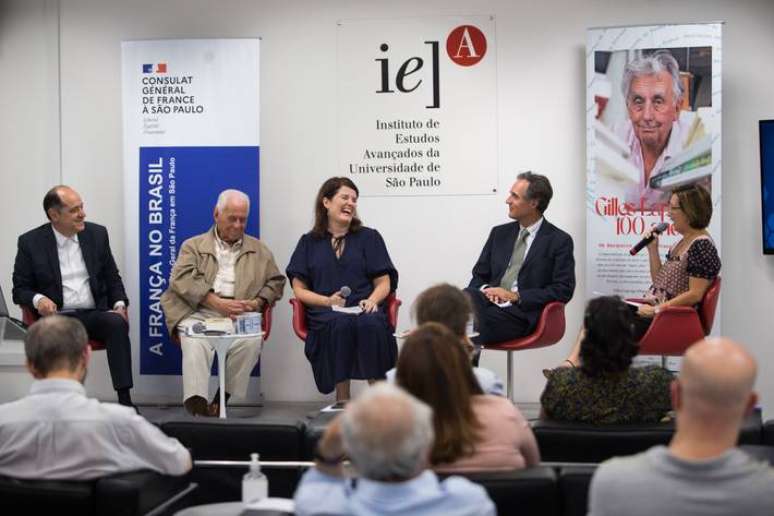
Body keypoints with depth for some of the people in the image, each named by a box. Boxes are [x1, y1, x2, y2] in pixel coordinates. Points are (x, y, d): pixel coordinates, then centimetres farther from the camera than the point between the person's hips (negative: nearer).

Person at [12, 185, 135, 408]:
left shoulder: (97, 234, 11)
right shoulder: (31, 242, 4)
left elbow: (112, 278, 17)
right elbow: (20, 290, 7)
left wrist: (120, 304, -2)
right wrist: (38, 299, -17)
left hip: (95, 314, 2)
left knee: (116, 322, -31)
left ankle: (124, 399, -32)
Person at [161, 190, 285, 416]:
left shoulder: (259, 250, 25)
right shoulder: (194, 246, 17)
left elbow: (276, 281, 21)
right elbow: (181, 279, 1)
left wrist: (257, 302, -2)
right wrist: (217, 303, -13)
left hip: (239, 316, 1)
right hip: (199, 312, -1)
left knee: (252, 339, -32)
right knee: (195, 341, -34)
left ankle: (223, 397, -20)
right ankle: (196, 403, -39)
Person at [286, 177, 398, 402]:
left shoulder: (369, 237, 19)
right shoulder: (309, 242, 18)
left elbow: (384, 283, 12)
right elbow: (299, 289, 11)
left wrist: (372, 300, -10)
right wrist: (328, 301, -8)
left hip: (364, 309, 1)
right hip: (324, 312, 0)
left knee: (371, 323, -36)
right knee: (339, 323, -37)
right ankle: (342, 400, -31)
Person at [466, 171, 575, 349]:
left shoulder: (559, 241, 4)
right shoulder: (499, 233, 20)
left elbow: (563, 290, -5)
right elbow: (479, 276, 21)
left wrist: (516, 296, -13)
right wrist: (484, 290, -5)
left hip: (521, 313, -5)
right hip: (489, 302, 5)